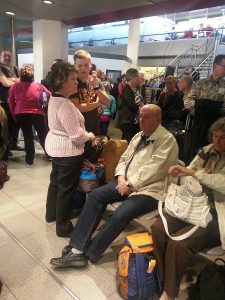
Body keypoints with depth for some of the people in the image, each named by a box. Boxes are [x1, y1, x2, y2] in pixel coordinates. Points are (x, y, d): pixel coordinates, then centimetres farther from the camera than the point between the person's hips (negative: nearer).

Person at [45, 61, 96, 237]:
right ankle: (63, 227, 19)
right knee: (66, 188, 3)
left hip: (55, 146, 10)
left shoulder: (54, 99, 5)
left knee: (56, 181, 23)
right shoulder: (64, 104, -26)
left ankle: (51, 214, 43)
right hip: (68, 151, -10)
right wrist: (90, 136, -8)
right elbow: (76, 135, -26)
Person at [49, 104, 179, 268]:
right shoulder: (138, 136, 15)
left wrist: (129, 184, -16)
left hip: (149, 189, -7)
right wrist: (121, 178, -4)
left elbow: (153, 171, -19)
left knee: (120, 215, -28)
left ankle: (89, 253, -8)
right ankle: (77, 248, -7)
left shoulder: (167, 140, -10)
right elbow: (124, 159, 14)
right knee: (96, 195, -11)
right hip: (127, 183, 8)